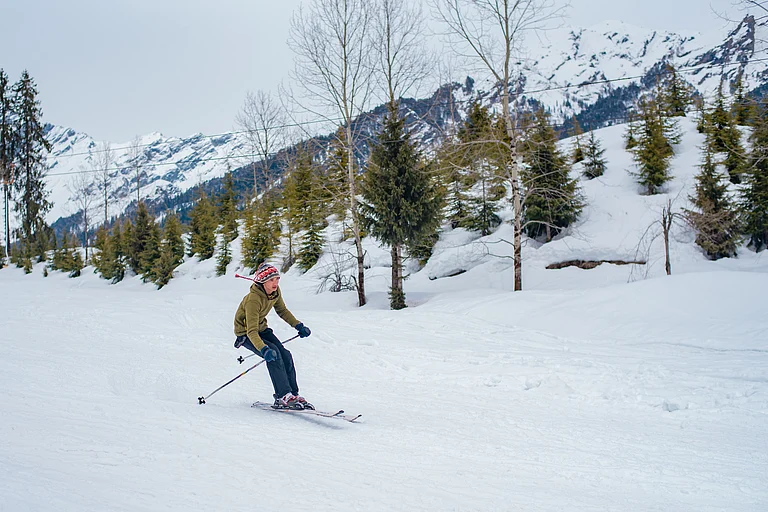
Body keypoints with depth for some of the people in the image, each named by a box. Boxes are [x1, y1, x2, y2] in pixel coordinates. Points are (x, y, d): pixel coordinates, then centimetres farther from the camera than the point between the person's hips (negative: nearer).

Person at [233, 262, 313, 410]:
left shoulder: (275, 291, -12)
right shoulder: (253, 299, -35)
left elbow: (282, 311, 8)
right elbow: (252, 332, -40)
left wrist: (299, 326, -2)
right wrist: (264, 349, -55)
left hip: (262, 328, 7)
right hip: (245, 333, -7)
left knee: (285, 355, -9)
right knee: (273, 355, -26)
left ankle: (293, 394, -2)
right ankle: (284, 396, -23)